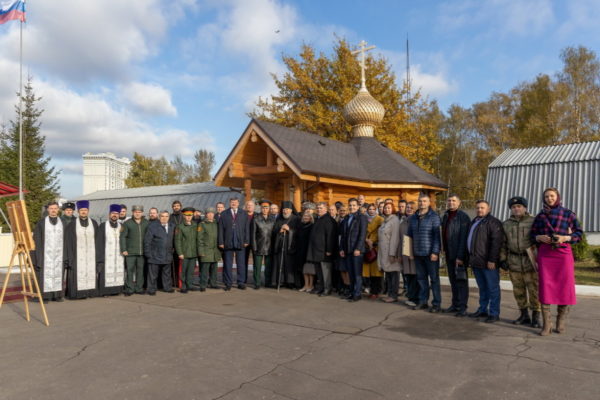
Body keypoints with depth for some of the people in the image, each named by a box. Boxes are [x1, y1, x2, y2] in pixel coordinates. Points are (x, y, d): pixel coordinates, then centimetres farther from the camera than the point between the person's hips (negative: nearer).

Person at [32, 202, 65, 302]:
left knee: (58, 274, 4)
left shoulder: (63, 223, 7)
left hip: (59, 254, 2)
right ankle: (45, 296, 4)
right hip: (45, 254, -2)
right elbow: (37, 240, -1)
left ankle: (57, 294, 10)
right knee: (45, 274, -2)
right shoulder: (41, 223, 0)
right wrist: (37, 257, -7)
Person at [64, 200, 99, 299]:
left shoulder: (94, 223, 6)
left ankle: (90, 291, 11)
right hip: (77, 254, -2)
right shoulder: (72, 225, -1)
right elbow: (68, 241, -1)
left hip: (90, 253, 2)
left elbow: (98, 239, 9)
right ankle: (77, 293, 3)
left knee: (90, 272, 4)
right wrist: (69, 256, -7)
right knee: (78, 273, -3)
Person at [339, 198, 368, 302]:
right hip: (347, 250, 5)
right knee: (350, 273, 7)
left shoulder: (362, 217, -2)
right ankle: (352, 292, 14)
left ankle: (357, 294, 5)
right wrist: (341, 249, 8)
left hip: (357, 250, -5)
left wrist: (358, 249, -16)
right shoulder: (346, 218, 17)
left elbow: (363, 234, -9)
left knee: (357, 273, -1)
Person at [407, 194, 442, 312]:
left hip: (430, 254, -5)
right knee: (421, 278, 12)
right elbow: (409, 235, 16)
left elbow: (437, 235, -10)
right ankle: (423, 301, 22)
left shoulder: (434, 217, -5)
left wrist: (435, 252, -16)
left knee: (434, 279, 2)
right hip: (417, 254, 5)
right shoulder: (413, 218, 11)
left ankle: (436, 304, 9)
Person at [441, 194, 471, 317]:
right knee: (453, 280, 14)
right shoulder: (445, 216, 12)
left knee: (461, 281, 0)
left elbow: (463, 237, -17)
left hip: (459, 255, -7)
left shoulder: (463, 217, -11)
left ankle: (462, 307, 6)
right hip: (449, 254, 7)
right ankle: (455, 304, 23)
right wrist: (445, 250, 12)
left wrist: (460, 256, -20)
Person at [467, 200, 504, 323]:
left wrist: (492, 260, -22)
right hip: (476, 262, 8)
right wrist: (471, 258, 20)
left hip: (488, 262, -8)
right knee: (482, 288, 16)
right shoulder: (474, 221, 19)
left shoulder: (493, 222, -9)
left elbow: (496, 242, -17)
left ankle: (494, 313, 6)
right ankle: (482, 310, 24)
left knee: (493, 288, 0)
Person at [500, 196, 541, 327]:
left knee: (534, 290, -3)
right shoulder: (506, 224, 12)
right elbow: (503, 244, 14)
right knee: (518, 290, 9)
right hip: (514, 262, 4)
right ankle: (524, 315, 22)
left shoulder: (533, 222, 0)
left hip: (531, 261, -4)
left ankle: (536, 317, 8)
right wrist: (502, 259, 7)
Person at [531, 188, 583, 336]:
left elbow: (579, 233, 5)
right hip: (545, 253, 1)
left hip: (563, 252, -1)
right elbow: (532, 234, 14)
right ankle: (547, 325, -2)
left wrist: (565, 238, -13)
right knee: (545, 287, -5)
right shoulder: (540, 216, 10)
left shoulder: (568, 214, 5)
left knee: (565, 287, -2)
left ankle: (561, 321, 15)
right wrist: (540, 237, -7)